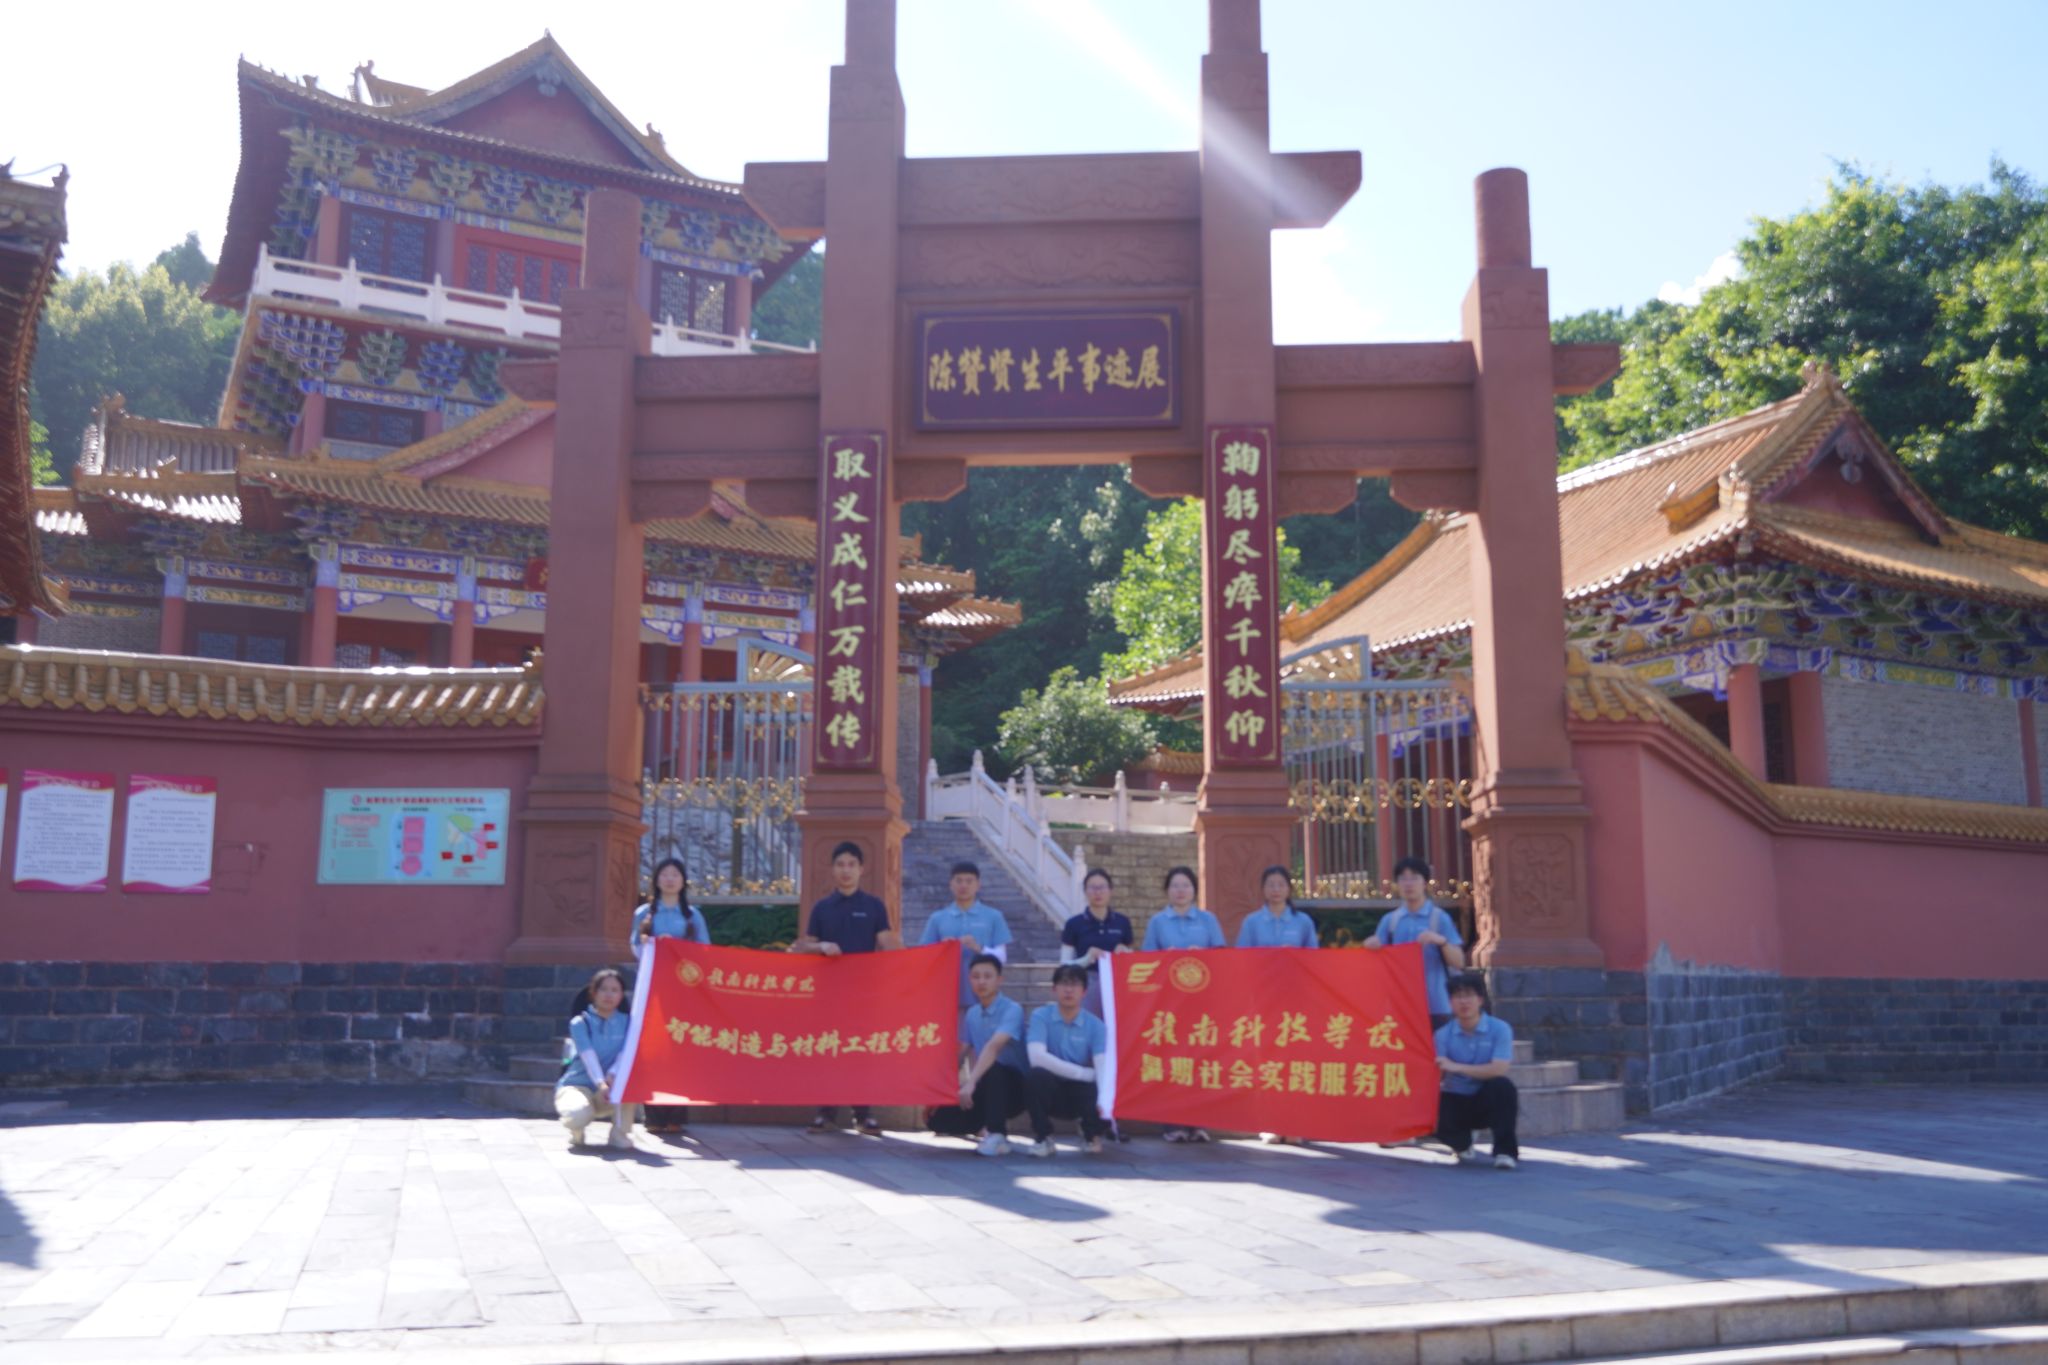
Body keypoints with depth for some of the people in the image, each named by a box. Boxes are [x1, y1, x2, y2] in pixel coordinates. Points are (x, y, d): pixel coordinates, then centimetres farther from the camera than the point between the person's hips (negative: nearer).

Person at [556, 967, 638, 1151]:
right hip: (577, 1085, -3)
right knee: (579, 1115, -38)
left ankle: (620, 1133, -15)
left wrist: (612, 1076, -34)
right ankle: (576, 1130, 2)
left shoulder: (627, 1023, 3)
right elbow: (588, 1056, -23)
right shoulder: (580, 1023, -7)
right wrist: (601, 1084, -40)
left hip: (610, 1094, 3)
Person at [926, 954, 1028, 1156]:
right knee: (940, 1118, -11)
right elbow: (960, 1055, 11)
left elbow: (994, 1047, -32)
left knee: (992, 1069, -38)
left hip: (1013, 1087, -6)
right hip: (986, 1088, 6)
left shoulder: (1012, 1009, -16)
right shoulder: (972, 1013, 6)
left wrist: (971, 1082, -43)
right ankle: (994, 1124, 12)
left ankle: (997, 1135, -24)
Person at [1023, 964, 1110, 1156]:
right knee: (1038, 1075, -34)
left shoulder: (1095, 1025, -6)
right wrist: (1085, 1073, -21)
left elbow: (1104, 1068, -18)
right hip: (1050, 1090, -2)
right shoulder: (1040, 1016, -10)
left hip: (1080, 1092, 2)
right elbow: (1037, 1057, -25)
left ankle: (1092, 1133, 13)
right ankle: (1042, 1138, -9)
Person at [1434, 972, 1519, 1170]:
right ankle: (1462, 1146, 8)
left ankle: (1505, 1150, -20)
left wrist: (1457, 1067, -27)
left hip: (1489, 1102, -2)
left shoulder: (1500, 1029, -12)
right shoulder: (1443, 1035, -5)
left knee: (1502, 1086, -35)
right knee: (1437, 1116, -30)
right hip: (1457, 1101, 2)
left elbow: (1499, 1069, -25)